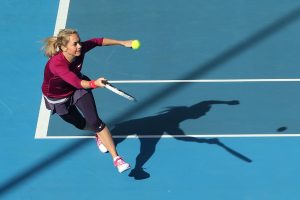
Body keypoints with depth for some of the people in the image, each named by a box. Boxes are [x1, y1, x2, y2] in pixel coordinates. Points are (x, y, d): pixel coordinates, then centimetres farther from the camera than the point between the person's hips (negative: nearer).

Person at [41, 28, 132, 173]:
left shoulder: (80, 49, -26)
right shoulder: (56, 64, -43)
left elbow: (98, 41, -7)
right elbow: (77, 82, -55)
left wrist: (122, 43, -5)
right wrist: (94, 84, -73)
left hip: (79, 87, 3)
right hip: (57, 97, -3)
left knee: (94, 121, -12)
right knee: (81, 124, 15)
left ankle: (116, 158, -9)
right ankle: (99, 134, 51)